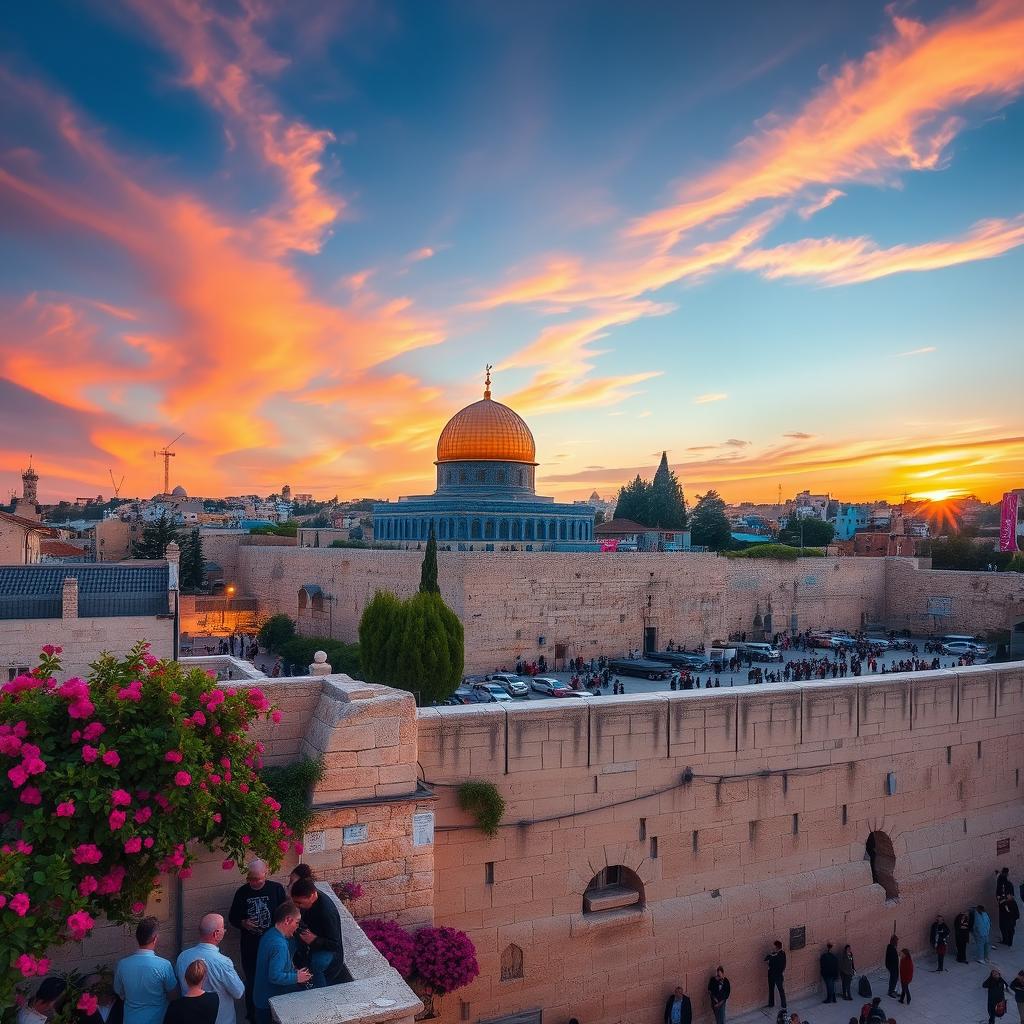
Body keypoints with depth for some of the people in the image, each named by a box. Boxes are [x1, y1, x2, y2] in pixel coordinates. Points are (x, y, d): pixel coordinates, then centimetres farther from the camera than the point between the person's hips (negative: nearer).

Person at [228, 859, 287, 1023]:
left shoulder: (276, 888, -8)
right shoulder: (242, 892, -2)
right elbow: (232, 917, 8)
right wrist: (243, 923, -12)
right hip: (249, 946, 1)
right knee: (251, 981, 10)